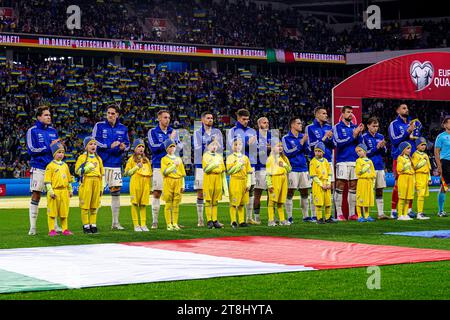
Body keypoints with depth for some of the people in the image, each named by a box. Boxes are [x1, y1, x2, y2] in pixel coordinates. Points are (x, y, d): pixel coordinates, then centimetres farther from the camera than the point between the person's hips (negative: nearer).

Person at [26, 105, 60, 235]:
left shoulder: (53, 131, 13)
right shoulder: (32, 131, -2)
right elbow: (32, 150, -10)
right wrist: (49, 147, -13)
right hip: (38, 168, -5)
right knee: (36, 196, -4)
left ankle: (55, 225, 16)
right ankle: (32, 227, 0)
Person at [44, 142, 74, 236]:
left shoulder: (65, 165, 14)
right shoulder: (50, 166, -4)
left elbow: (69, 179, 21)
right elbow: (47, 180, -8)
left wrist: (70, 190, 18)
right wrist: (50, 191, -15)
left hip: (64, 192, 5)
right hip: (54, 191, -5)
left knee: (64, 212, 9)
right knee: (52, 212, -2)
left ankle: (65, 229, 16)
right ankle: (51, 230, 3)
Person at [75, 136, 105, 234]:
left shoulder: (98, 158, 17)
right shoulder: (82, 157, 3)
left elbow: (102, 173, 18)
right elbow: (77, 170, -6)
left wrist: (102, 187, 13)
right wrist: (89, 167, -15)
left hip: (96, 183, 4)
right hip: (86, 182, -4)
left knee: (94, 206, 6)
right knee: (85, 205, -4)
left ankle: (93, 225, 13)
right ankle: (86, 225, 0)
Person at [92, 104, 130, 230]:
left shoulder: (123, 128, 11)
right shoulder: (99, 126, 1)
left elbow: (127, 144, 16)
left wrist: (124, 148, -7)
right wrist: (110, 146, -14)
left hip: (116, 164, 4)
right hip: (101, 163, -4)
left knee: (116, 192, 5)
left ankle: (115, 222, 12)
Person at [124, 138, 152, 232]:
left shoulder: (146, 160, 20)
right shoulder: (132, 159, 6)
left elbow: (150, 173, 23)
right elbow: (126, 172, -2)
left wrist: (150, 185, 16)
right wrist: (136, 167, -12)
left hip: (145, 183, 4)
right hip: (135, 182, -4)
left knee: (143, 204, 3)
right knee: (135, 204, -5)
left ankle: (143, 224, 7)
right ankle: (136, 225, -2)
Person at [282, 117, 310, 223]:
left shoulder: (302, 136, 11)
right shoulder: (286, 138, -3)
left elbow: (307, 152, 9)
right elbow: (288, 153, -13)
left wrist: (305, 142, -9)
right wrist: (301, 143, -14)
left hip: (303, 168, 5)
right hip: (292, 169, -5)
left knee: (305, 193, 7)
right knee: (290, 193, -4)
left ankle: (306, 216, 14)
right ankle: (289, 217, 1)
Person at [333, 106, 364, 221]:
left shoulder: (354, 127, 15)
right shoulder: (337, 127, 1)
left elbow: (360, 143, 9)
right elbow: (338, 142, -12)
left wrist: (359, 134, -10)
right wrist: (353, 135, -14)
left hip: (355, 160, 5)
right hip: (342, 161, -5)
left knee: (353, 188, 7)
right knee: (340, 187, -6)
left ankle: (352, 213, 13)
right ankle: (339, 214, -4)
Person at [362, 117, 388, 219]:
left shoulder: (380, 137, 12)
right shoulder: (364, 137, -4)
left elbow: (384, 153, 12)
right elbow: (365, 153, -8)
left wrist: (382, 147, -8)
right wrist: (377, 147, -15)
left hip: (380, 167, 5)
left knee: (380, 191, 6)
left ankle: (381, 213, 9)